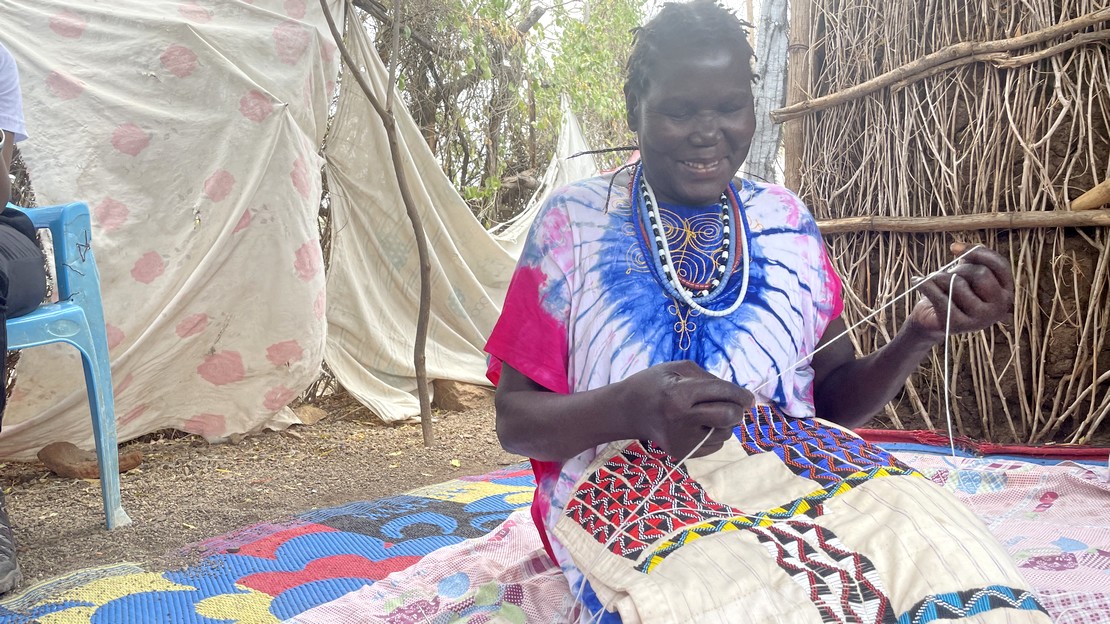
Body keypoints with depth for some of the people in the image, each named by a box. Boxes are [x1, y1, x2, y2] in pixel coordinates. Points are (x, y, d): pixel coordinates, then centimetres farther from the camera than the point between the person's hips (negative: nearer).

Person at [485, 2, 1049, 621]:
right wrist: (630, 407, -23)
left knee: (937, 540, -28)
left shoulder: (786, 218, 11)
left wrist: (921, 333, -8)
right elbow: (515, 420, -2)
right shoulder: (574, 220, 0)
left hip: (793, 466, 4)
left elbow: (834, 397, 13)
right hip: (630, 484, -3)